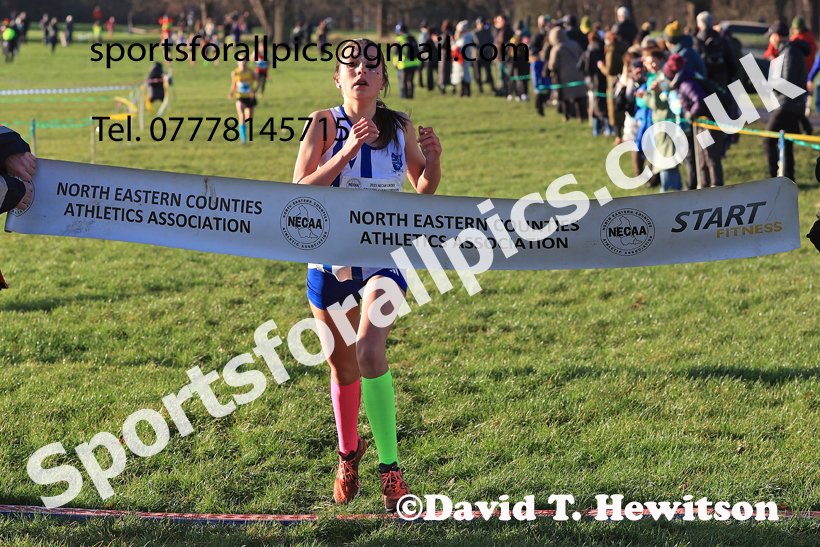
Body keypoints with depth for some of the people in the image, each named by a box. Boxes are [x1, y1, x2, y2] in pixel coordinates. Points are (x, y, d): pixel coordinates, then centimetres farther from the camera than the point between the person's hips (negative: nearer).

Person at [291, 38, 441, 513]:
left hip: (384, 256, 0)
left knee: (371, 353, -24)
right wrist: (346, 153, -27)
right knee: (343, 367, 13)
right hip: (331, 257, 1)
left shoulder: (400, 127, -2)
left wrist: (433, 160, -10)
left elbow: (424, 188, 12)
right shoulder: (325, 124, -8)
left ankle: (390, 467, -18)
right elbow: (299, 192, -16)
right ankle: (349, 452, 41)